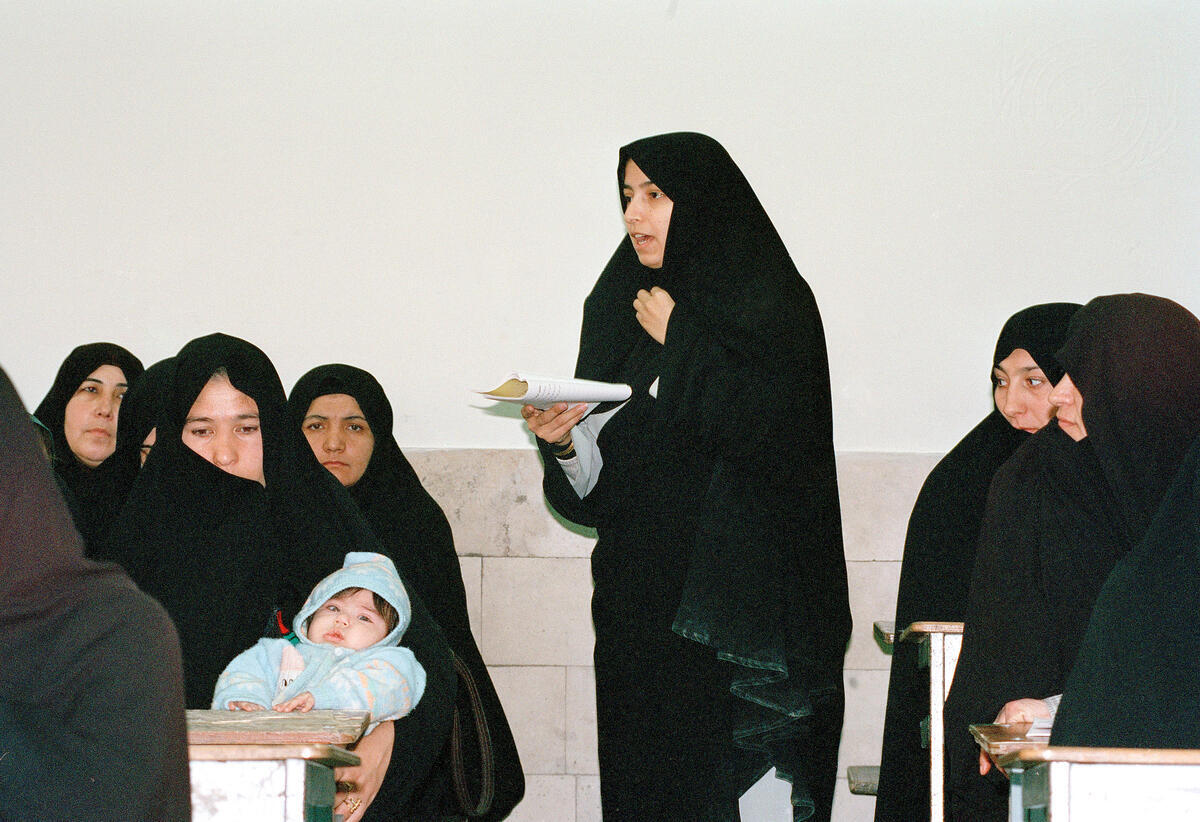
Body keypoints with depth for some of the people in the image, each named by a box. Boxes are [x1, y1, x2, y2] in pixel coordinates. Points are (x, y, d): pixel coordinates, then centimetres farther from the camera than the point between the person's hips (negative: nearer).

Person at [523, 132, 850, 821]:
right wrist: (566, 442, -6)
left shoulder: (774, 303, -2)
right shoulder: (627, 306, 17)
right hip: (638, 602, 6)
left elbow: (765, 433, -18)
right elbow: (604, 483, 17)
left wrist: (680, 341, -8)